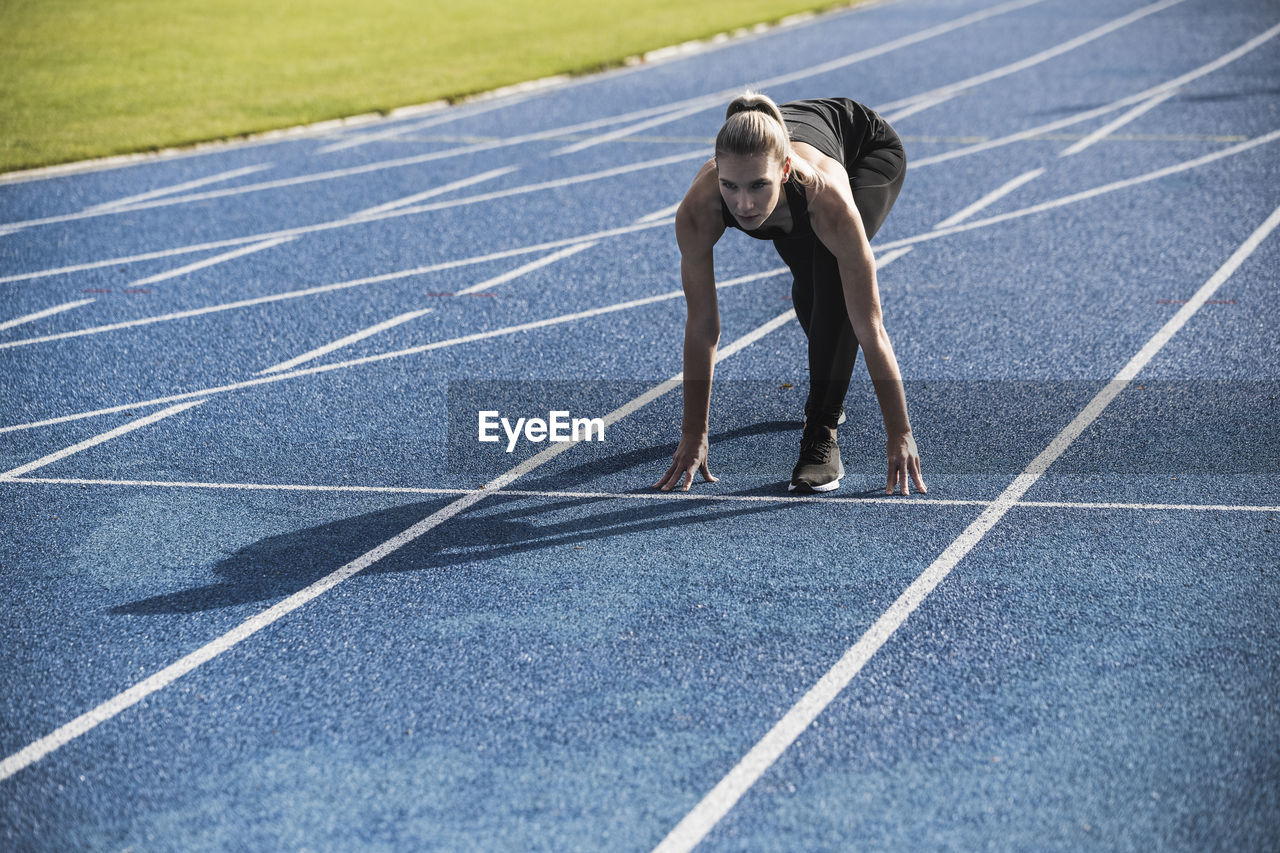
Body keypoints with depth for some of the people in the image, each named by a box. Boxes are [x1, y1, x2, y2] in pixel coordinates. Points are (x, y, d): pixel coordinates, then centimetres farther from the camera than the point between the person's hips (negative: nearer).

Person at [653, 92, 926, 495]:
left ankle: (822, 435, -16)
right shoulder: (698, 209, -39)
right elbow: (701, 325, -27)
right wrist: (694, 436, -22)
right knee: (809, 288, 17)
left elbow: (869, 327, -38)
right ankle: (829, 393, 49)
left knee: (834, 285, -26)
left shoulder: (826, 196, -46)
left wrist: (899, 435, -33)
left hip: (869, 150, -3)